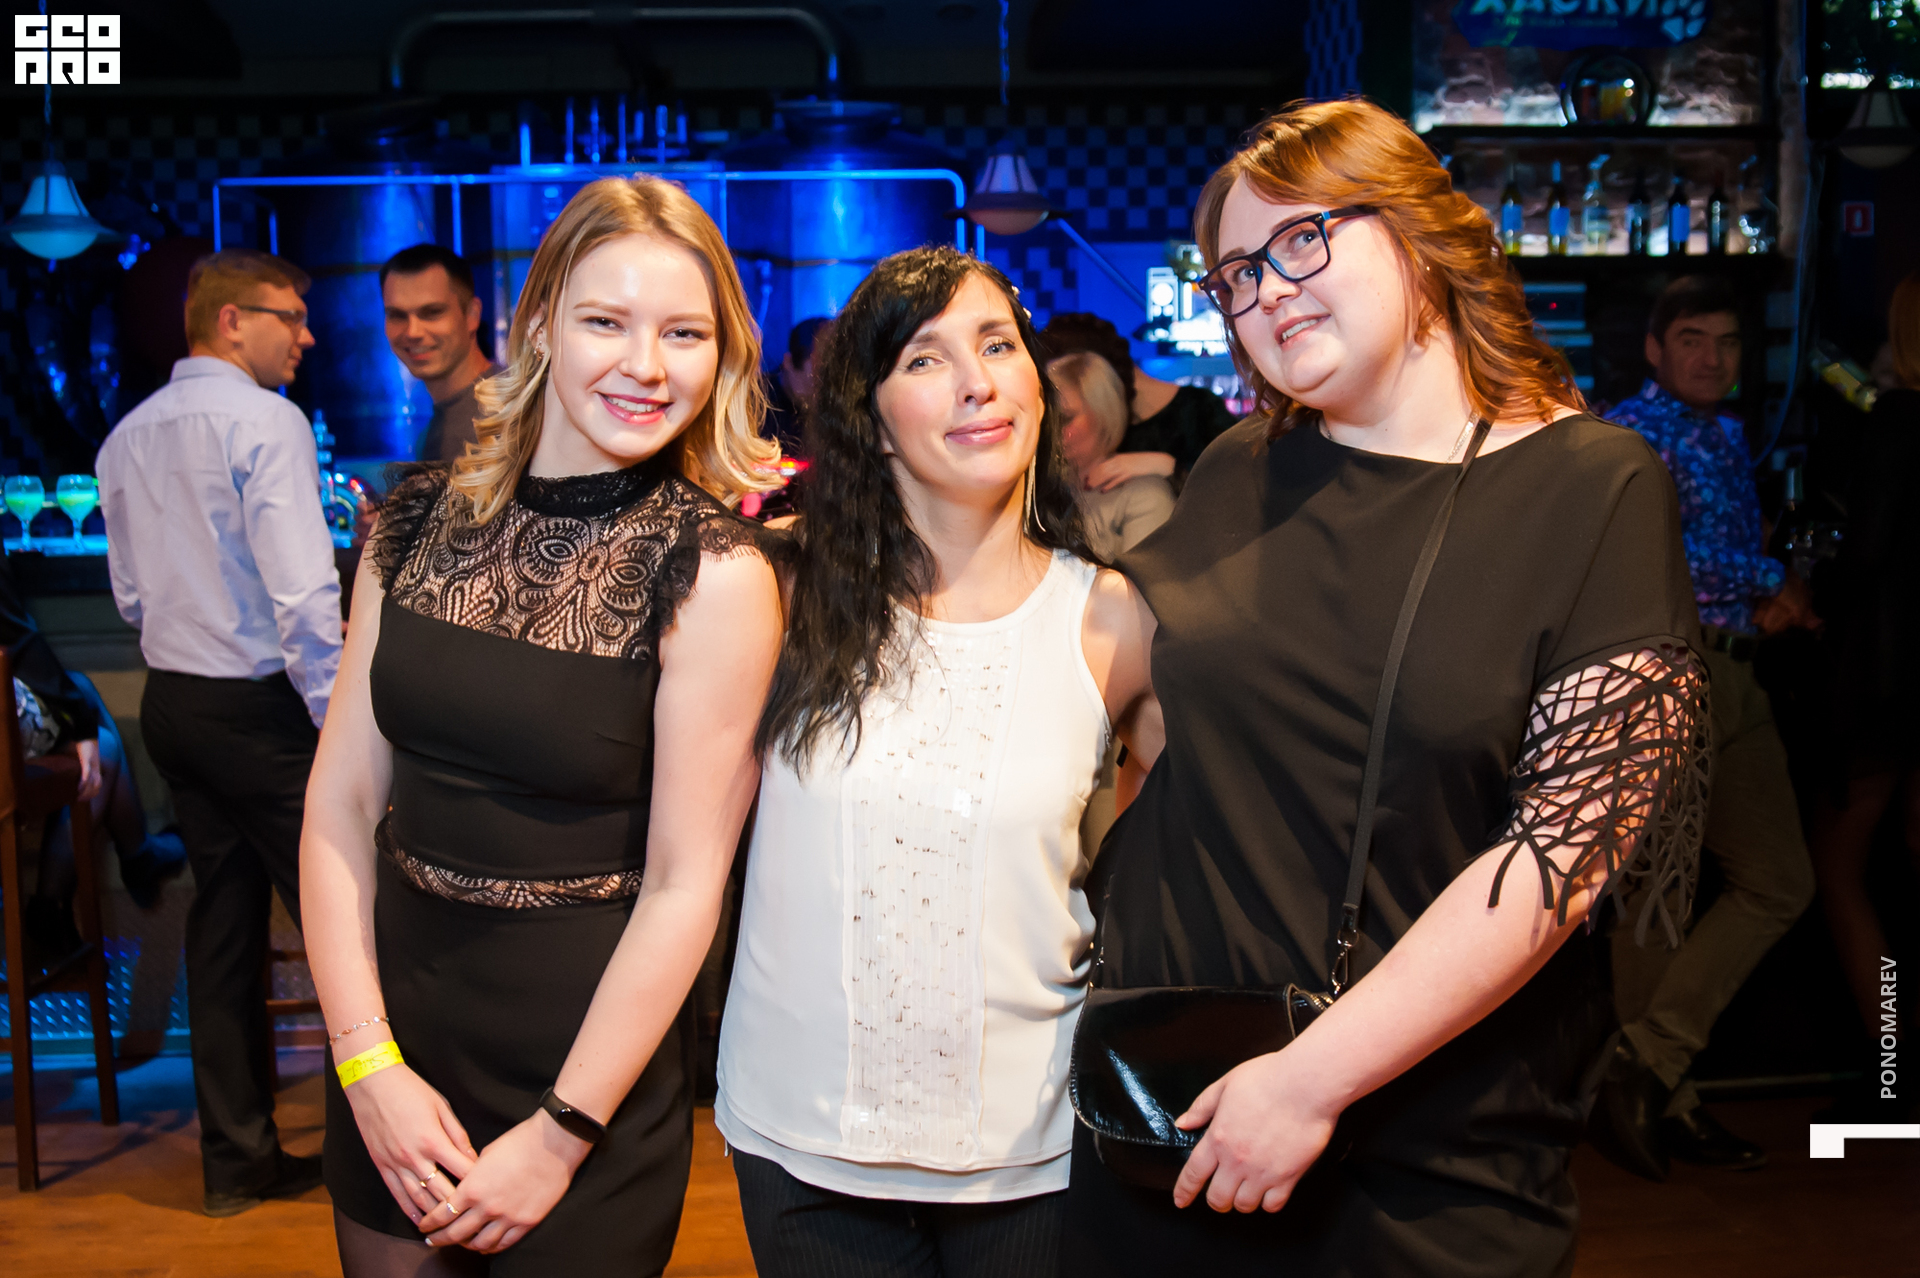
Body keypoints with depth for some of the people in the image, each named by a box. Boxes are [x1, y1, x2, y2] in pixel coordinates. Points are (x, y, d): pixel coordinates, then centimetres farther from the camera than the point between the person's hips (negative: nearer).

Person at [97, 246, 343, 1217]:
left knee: (223, 921, 13)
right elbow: (302, 591, -21)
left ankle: (239, 1158, 22)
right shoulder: (265, 420, -14)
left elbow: (132, 592, 15)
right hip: (259, 708, -8)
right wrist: (344, 721, -17)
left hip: (170, 699, 8)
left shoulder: (128, 437, 11)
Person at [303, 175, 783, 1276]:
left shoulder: (714, 572, -14)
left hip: (590, 1049, -4)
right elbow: (343, 798, -1)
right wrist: (367, 1058, -7)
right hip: (390, 1025, 4)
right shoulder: (423, 518, -2)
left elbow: (685, 885, -13)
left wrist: (561, 1134, -11)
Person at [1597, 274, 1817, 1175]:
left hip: (1734, 677, 9)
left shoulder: (1730, 437, 22)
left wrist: (1771, 601, 2)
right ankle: (1664, 1097, 7)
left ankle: (1646, 1066, 8)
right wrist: (1774, 583, -4)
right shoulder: (1628, 430, -4)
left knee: (1779, 882, 5)